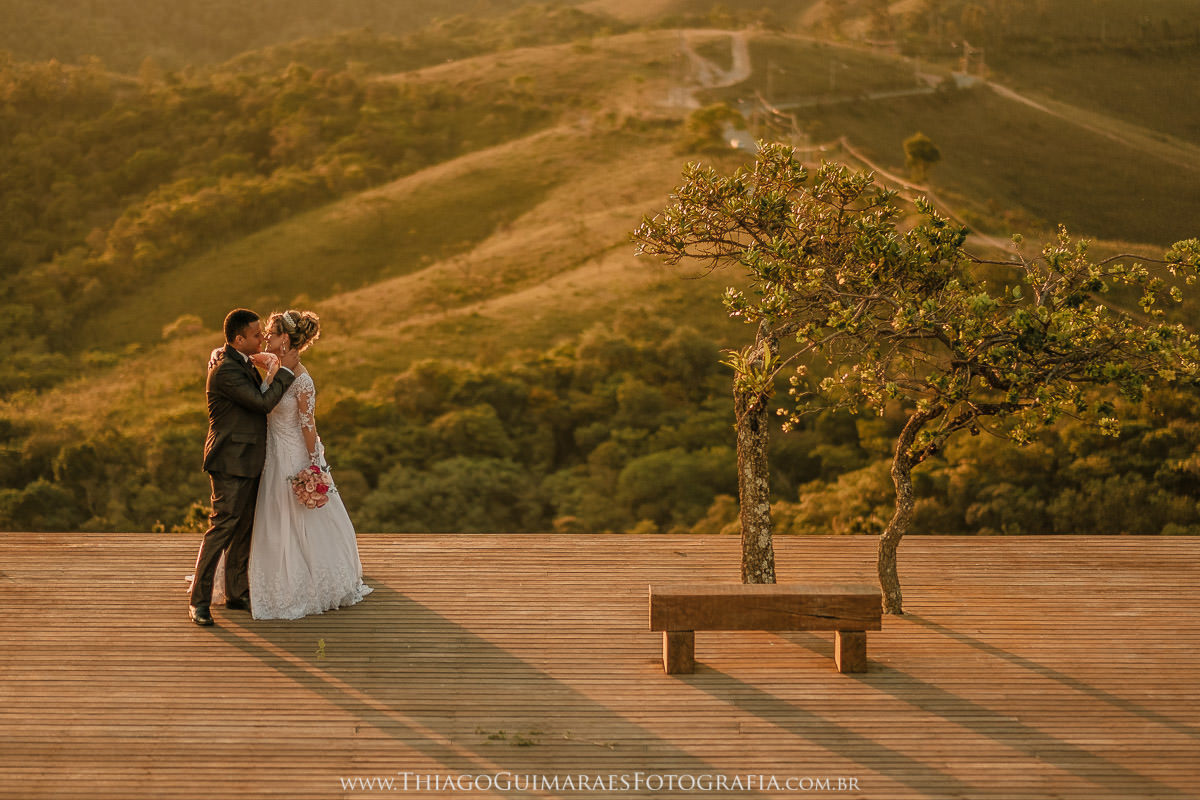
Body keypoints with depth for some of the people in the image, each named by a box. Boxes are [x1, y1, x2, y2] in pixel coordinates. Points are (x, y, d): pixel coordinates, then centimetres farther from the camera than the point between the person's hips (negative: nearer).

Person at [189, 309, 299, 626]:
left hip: (248, 460, 10)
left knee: (243, 528, 14)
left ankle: (237, 593, 22)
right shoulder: (225, 370, -20)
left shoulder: (241, 361, 12)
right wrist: (285, 371, -14)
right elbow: (263, 403, -23)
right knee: (222, 527, -8)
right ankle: (199, 600, -3)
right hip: (231, 460, -10)